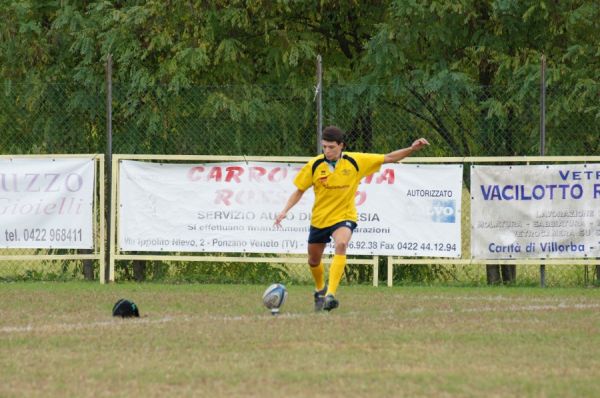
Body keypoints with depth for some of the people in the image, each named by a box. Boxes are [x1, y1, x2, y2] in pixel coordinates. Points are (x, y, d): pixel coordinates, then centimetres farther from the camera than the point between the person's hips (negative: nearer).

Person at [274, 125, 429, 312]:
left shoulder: (356, 161, -11)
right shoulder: (314, 165, -10)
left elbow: (389, 158, -5)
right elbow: (299, 191, 2)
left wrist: (412, 149, -17)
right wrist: (285, 211, -10)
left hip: (344, 217, -3)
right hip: (319, 219, 3)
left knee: (341, 244, -33)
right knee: (314, 260, 15)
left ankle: (331, 294, -39)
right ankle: (320, 289, 49)